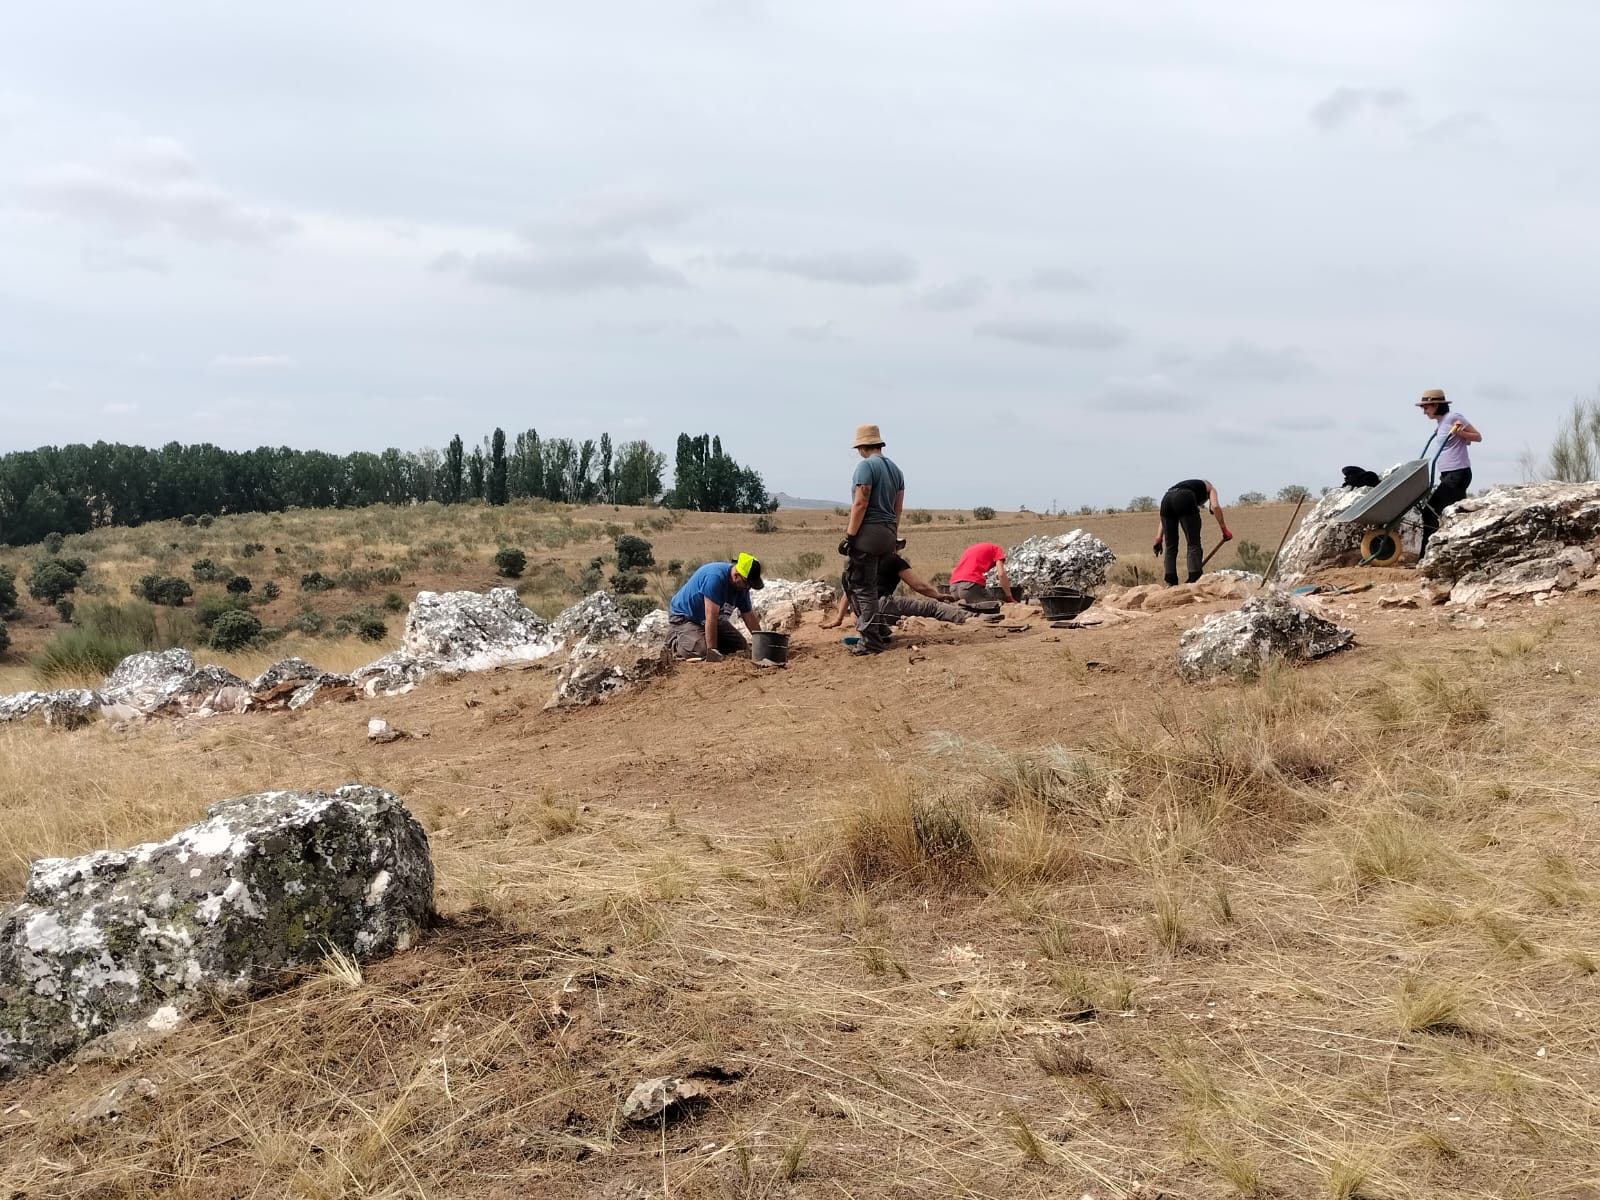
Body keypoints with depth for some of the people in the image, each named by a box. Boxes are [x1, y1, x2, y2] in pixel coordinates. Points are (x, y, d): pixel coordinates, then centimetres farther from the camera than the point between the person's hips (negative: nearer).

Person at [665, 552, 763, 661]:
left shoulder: (742, 586, -6)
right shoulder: (716, 577, -33)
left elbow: (748, 615, 3)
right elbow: (711, 617, -36)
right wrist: (712, 651, -37)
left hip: (714, 620, 8)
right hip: (683, 618, -8)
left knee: (742, 647, -3)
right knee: (702, 651, -30)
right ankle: (675, 640, 1)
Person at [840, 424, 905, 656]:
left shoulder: (866, 465, -9)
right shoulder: (895, 469, 16)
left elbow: (860, 504, -16)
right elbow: (898, 508, 17)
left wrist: (849, 536, -14)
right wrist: (893, 536, 22)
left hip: (868, 532, -9)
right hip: (888, 534, 9)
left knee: (863, 587, -3)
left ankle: (871, 641, -3)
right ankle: (877, 629, 19)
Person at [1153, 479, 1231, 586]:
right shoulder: (1209, 488, 30)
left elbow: (1164, 517, 30)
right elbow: (1215, 507, 5)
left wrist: (1159, 538, 24)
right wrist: (1224, 530, 7)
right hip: (1184, 500, -5)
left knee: (1170, 546, 12)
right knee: (1194, 544, 0)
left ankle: (1171, 583, 8)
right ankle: (1194, 580, -9)